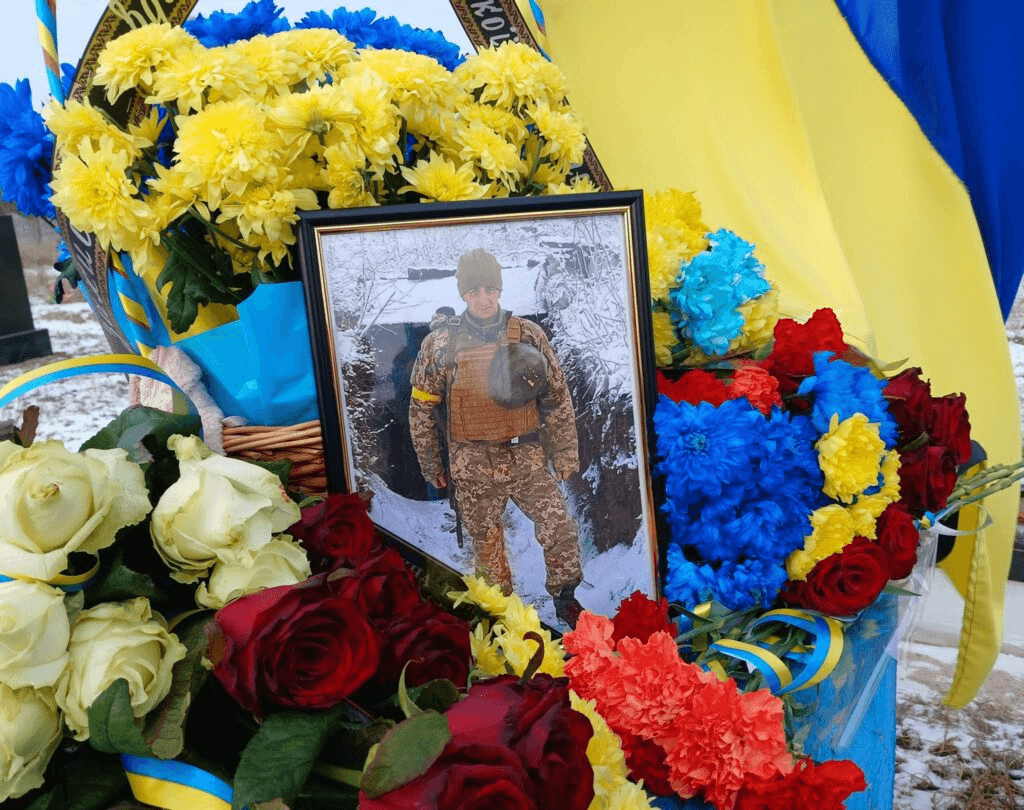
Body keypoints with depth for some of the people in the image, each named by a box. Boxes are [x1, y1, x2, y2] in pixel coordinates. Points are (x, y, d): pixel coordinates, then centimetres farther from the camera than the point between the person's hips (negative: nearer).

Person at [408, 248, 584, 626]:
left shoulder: (529, 335, -4)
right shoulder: (440, 342, -7)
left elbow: (559, 400, 2)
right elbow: (421, 410, 3)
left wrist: (565, 456, 2)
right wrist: (431, 466, 7)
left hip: (526, 458, 1)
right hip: (473, 466, 0)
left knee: (560, 529, -5)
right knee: (486, 543, 12)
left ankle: (566, 600, 20)